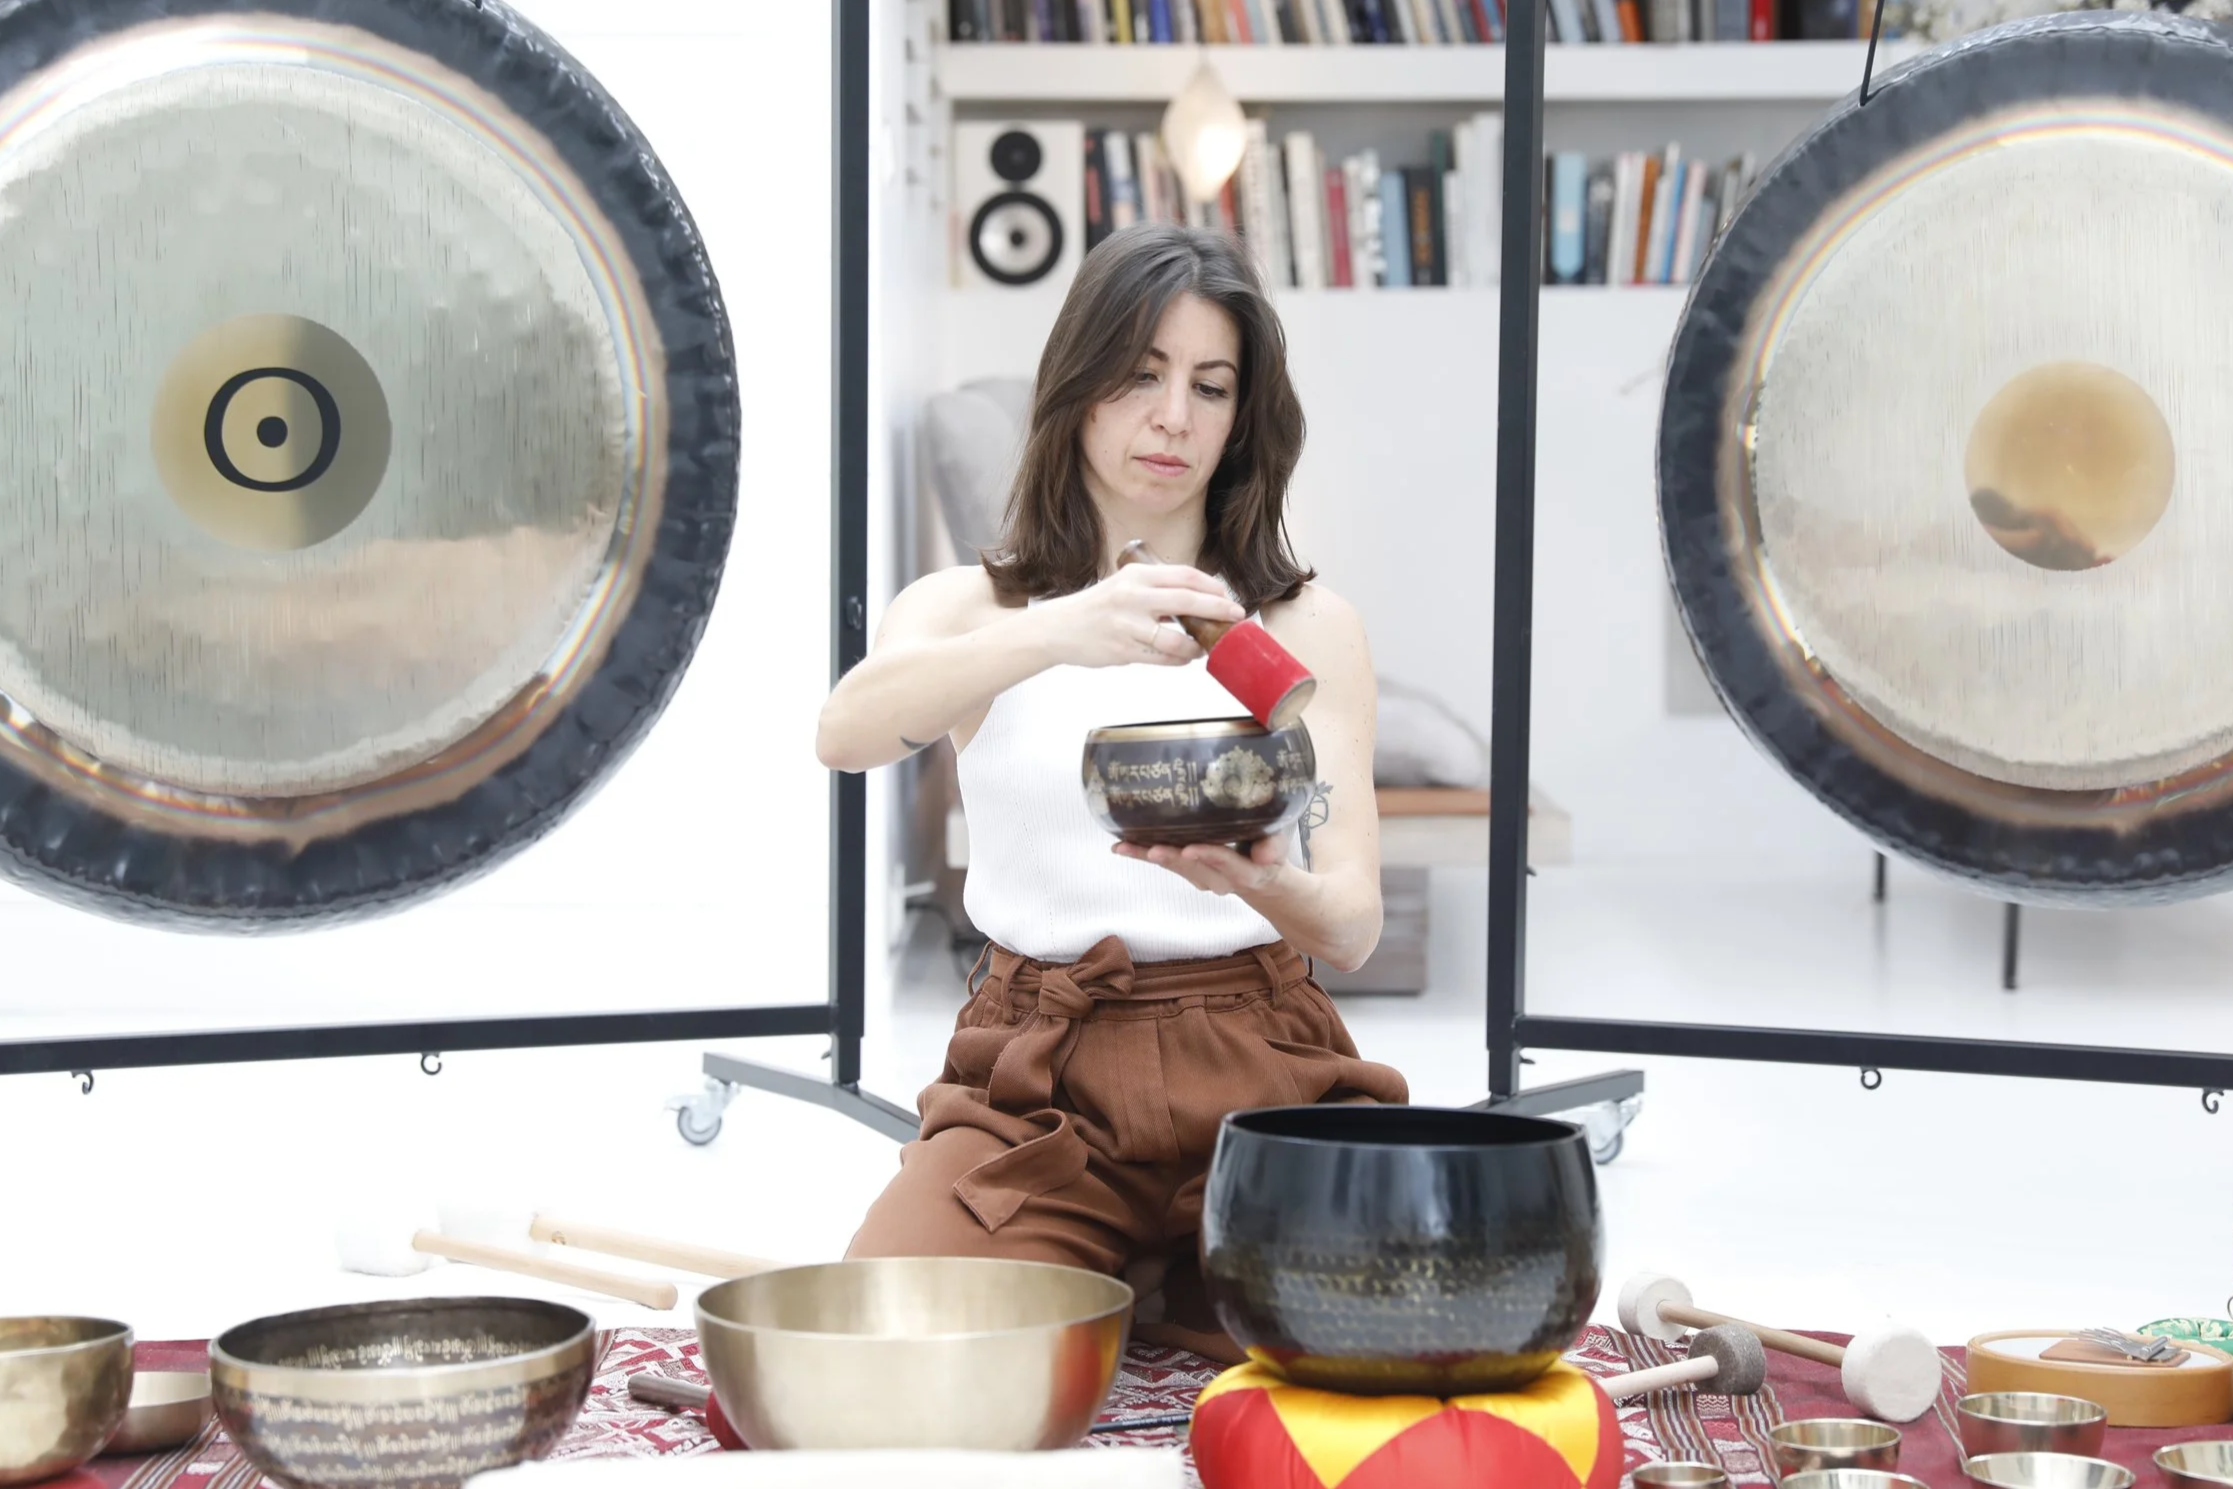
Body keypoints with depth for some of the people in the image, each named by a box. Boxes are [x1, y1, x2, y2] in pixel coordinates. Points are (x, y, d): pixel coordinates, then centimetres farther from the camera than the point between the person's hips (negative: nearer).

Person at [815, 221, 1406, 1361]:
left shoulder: (1306, 626, 11)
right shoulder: (967, 608, 9)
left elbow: (1353, 923, 0)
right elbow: (845, 732, -16)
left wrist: (1257, 882, -25)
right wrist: (1053, 634, -33)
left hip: (1262, 1070, 1)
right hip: (1036, 1085, 0)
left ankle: (1175, 1294, 9)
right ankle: (1093, 1284, 9)